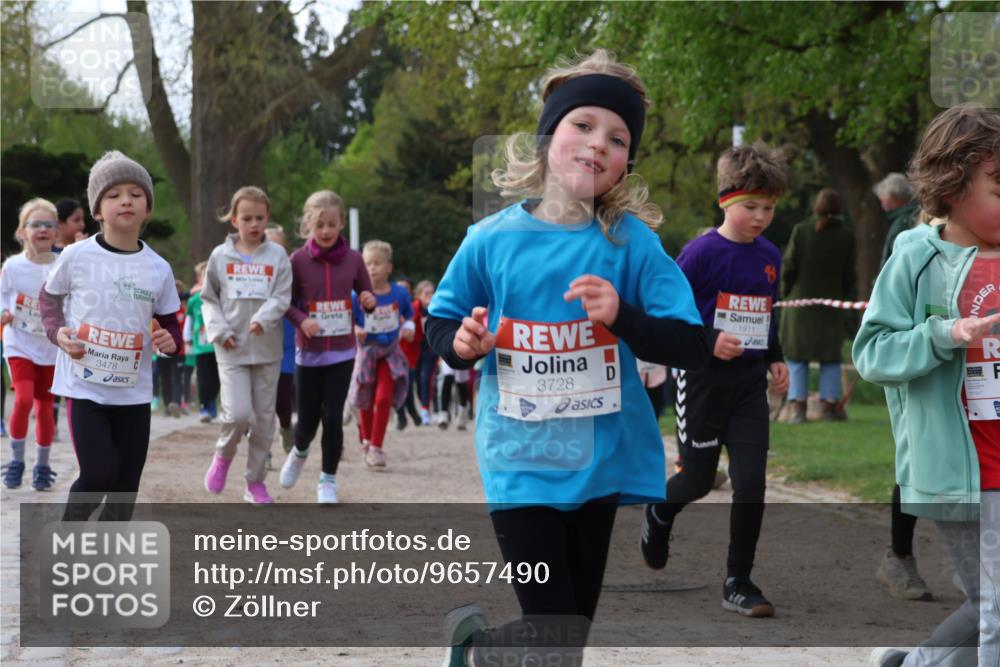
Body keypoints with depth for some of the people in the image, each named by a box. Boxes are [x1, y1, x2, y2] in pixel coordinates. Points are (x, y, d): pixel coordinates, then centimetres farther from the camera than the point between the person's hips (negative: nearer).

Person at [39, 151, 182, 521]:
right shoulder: (76, 256, -7)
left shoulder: (158, 269, -1)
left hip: (134, 391, 3)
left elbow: (170, 323, 10)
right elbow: (48, 297, 9)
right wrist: (57, 331, -9)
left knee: (126, 486, 6)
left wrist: (170, 340, -13)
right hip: (84, 386, -3)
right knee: (99, 472, -14)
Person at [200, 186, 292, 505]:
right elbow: (208, 299, 9)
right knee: (238, 414, -14)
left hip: (267, 349, 1)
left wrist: (263, 319, -21)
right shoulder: (221, 255, 4)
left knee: (264, 418, 5)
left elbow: (282, 297, -3)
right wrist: (220, 330, -6)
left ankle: (256, 481, 18)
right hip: (232, 349, -1)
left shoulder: (277, 255, 3)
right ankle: (223, 456, 16)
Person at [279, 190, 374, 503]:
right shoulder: (298, 260, -6)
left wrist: (370, 301, -14)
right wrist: (302, 321, -20)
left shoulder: (353, 259, -2)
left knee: (333, 417, -5)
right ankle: (299, 452, 42)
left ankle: (328, 481, 11)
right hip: (309, 352, 0)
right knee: (308, 419, 7)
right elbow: (286, 303, 0)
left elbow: (366, 294, 9)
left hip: (342, 352, 0)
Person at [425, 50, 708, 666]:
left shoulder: (631, 242, -6)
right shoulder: (493, 240, -3)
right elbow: (440, 325, 10)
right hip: (523, 464, -1)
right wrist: (463, 344, -12)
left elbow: (692, 348, -9)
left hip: (603, 462, 1)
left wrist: (621, 316, -25)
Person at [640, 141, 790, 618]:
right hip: (704, 381, -4)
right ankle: (659, 514, 42)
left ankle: (738, 584, 3)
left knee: (751, 483, -5)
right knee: (698, 480, 6)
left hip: (751, 383, 5)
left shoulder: (770, 257, 7)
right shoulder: (702, 253, -12)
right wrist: (708, 340, -23)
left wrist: (776, 358, 10)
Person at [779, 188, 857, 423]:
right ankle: (829, 405, 8)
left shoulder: (801, 230, -6)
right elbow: (849, 276, 1)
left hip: (801, 300, -1)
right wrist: (848, 302, 11)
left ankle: (798, 407, -1)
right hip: (832, 302, 1)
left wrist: (786, 293, 9)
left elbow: (788, 268, -6)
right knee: (830, 356, 11)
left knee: (797, 357, 6)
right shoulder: (846, 235, -2)